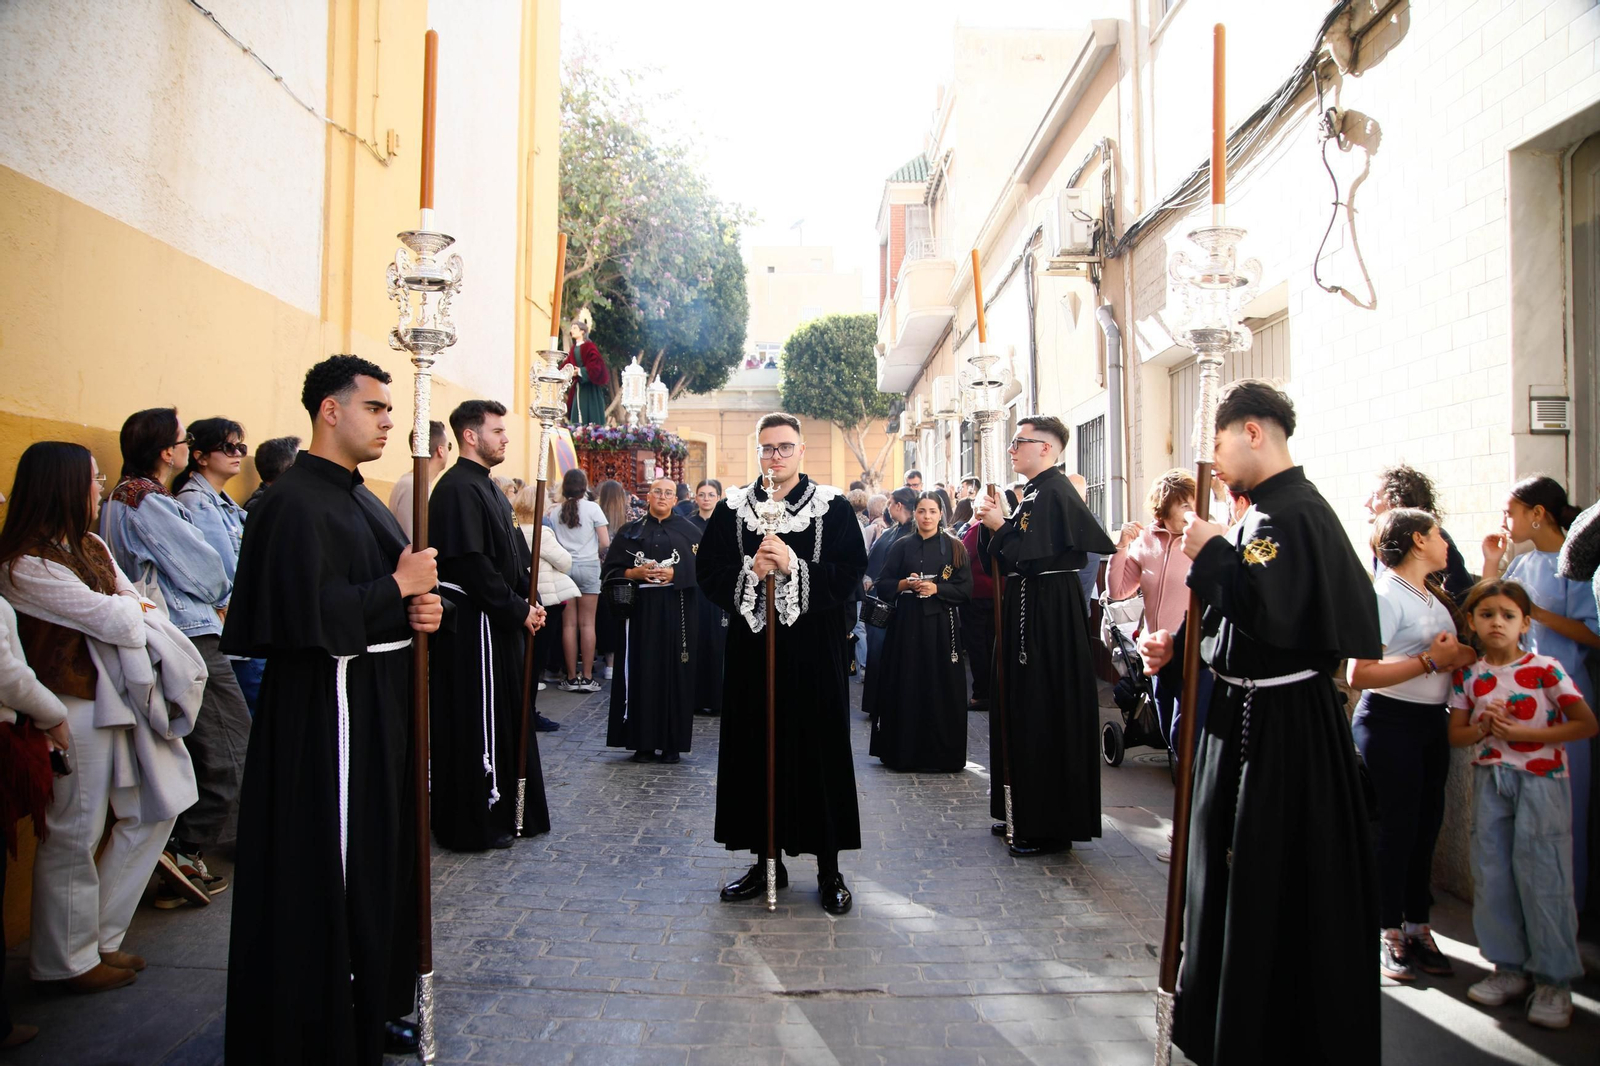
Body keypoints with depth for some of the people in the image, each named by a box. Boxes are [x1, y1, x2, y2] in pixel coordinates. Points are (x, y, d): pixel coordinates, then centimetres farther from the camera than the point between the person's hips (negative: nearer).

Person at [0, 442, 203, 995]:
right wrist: (129, 605, 3)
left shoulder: (91, 547, 14)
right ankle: (67, 960, 22)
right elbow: (113, 620, -17)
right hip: (76, 708, -9)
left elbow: (140, 612, 11)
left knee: (156, 807, 12)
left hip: (122, 696, 9)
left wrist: (123, 610, -10)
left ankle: (100, 937, 26)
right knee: (74, 834, 3)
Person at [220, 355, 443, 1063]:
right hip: (328, 709, -10)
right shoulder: (296, 502, -15)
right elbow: (313, 612, -26)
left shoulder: (359, 499, 15)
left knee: (381, 859, 16)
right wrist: (400, 587, -15)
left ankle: (375, 1006, 31)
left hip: (382, 704, 10)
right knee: (330, 871, 0)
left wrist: (421, 607, -2)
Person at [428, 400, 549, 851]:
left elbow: (513, 557, 18)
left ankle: (505, 811, 28)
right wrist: (518, 611, -17)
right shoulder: (458, 489, -16)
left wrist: (528, 604, 4)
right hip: (472, 625, -10)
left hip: (500, 623, 10)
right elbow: (472, 565, -23)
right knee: (476, 724, -1)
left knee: (506, 720, 16)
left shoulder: (487, 488, 16)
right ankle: (474, 825, 11)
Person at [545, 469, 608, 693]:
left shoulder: (555, 512, 4)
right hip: (588, 567, -2)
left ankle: (572, 677, 5)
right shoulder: (592, 508, -4)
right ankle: (587, 677, 2)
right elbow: (605, 543, -7)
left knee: (569, 624, 4)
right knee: (587, 624, 1)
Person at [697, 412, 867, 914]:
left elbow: (849, 573, -8)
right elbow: (708, 571, 3)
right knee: (755, 751, 6)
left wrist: (793, 566, -19)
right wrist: (751, 571, -14)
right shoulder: (732, 508, 8)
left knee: (819, 750, 2)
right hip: (752, 647, 2)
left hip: (813, 650, -2)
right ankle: (767, 859, 22)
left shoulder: (832, 507, 1)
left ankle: (828, 867, 15)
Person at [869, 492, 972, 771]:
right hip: (907, 622, 1)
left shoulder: (954, 547, 4)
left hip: (940, 622, -1)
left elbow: (966, 587, 0)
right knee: (907, 685, 1)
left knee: (940, 685, -1)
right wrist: (905, 584, -11)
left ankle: (942, 752, 9)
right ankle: (904, 750, 10)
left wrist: (936, 588, -13)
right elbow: (883, 582, 6)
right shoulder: (901, 546, 7)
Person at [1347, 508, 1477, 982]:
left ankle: (1417, 927, 23)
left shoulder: (1432, 595, 13)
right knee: (1397, 825, -1)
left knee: (1427, 823, 12)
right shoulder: (1386, 594, -15)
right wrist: (1430, 661, -19)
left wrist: (1458, 657, -4)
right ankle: (1389, 934, 12)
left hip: (1431, 720, 8)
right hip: (1391, 721, -8)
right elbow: (1359, 674, -23)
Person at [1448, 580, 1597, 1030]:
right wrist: (1483, 728, -12)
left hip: (1540, 779, -4)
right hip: (1489, 781, 4)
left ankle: (1554, 980, 9)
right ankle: (1510, 968, 21)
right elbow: (1455, 734, 9)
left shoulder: (1545, 668, -7)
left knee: (1542, 878, -4)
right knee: (1491, 875, 7)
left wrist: (1521, 733, -16)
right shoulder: (1468, 675, 4)